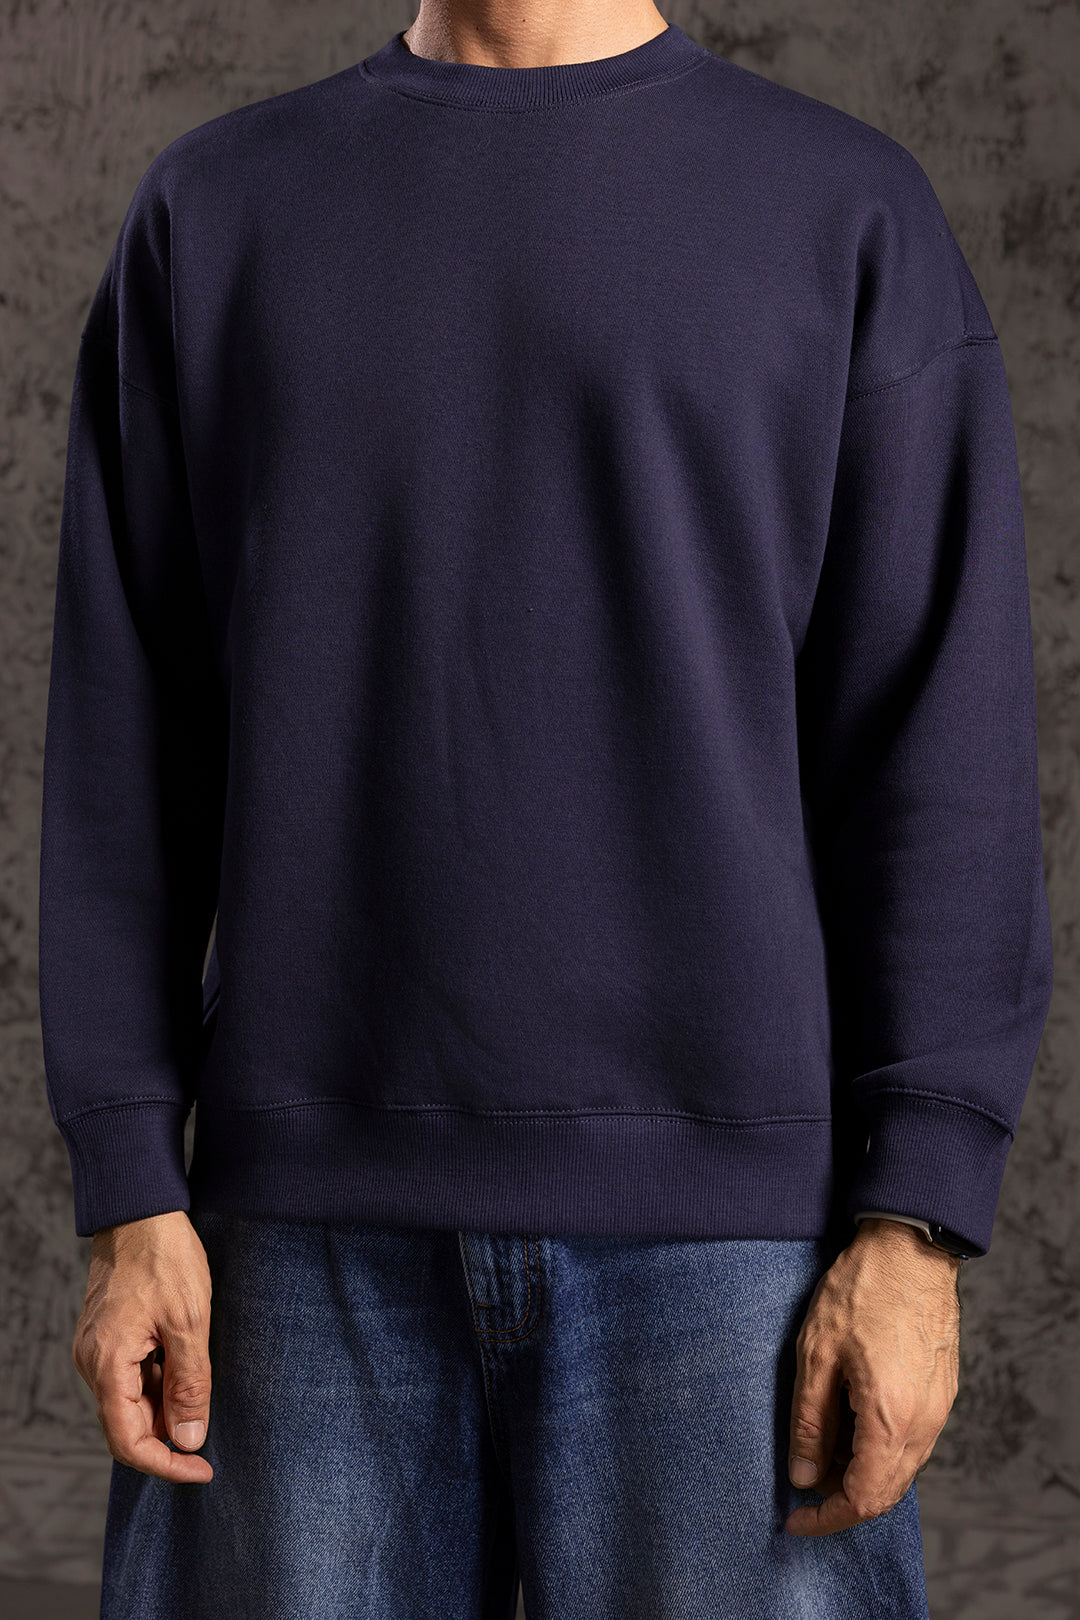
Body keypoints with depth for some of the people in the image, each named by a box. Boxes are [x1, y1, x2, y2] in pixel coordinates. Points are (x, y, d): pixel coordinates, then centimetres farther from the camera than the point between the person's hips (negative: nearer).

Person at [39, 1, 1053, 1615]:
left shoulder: (854, 214, 3)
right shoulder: (212, 217, 9)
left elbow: (945, 750, -3)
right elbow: (130, 744, 6)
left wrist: (916, 1227, -11)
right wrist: (131, 1198, -1)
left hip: (728, 1211, -1)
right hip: (324, 1211, 2)